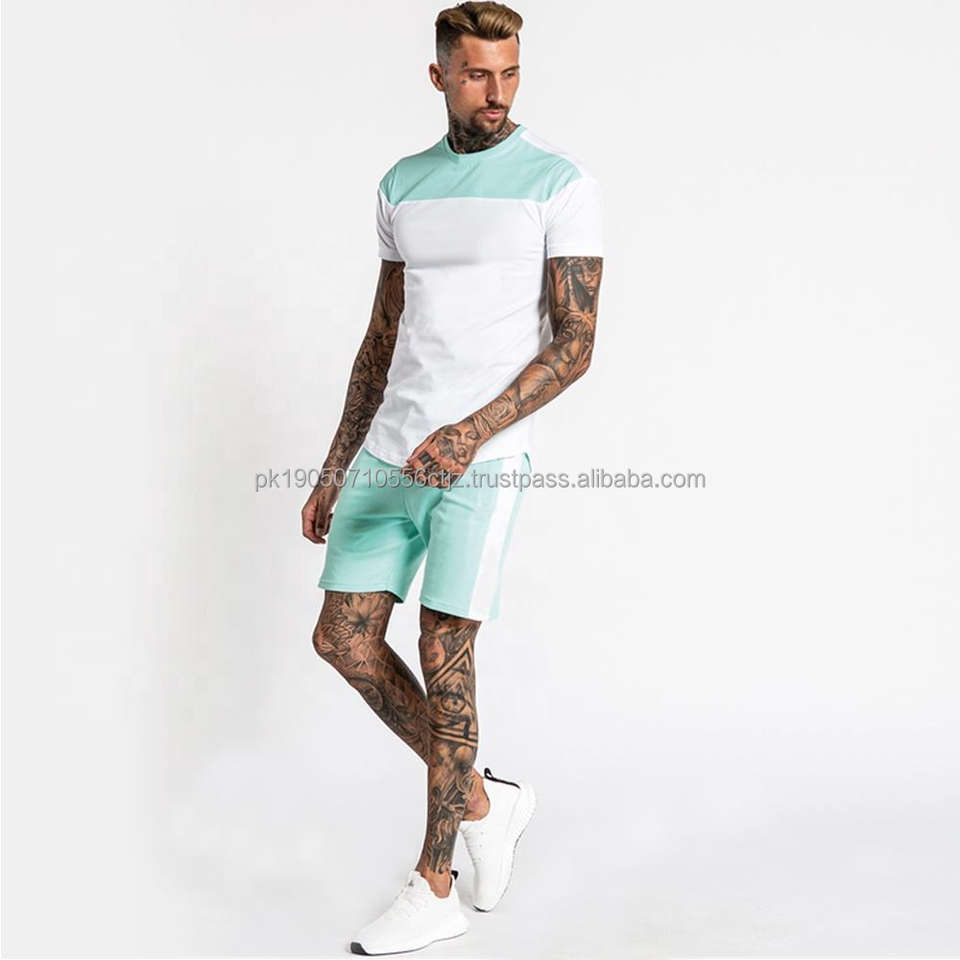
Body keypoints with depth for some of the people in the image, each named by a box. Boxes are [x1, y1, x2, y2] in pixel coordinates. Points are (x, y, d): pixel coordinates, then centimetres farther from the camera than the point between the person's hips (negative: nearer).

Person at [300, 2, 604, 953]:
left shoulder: (562, 184, -5)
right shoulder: (403, 185, 12)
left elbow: (574, 346, -10)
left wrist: (474, 430, -24)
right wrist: (333, 472, 14)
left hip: (486, 455, -6)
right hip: (391, 448, 6)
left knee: (443, 656, -5)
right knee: (344, 639, 2)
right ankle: (485, 800, 21)